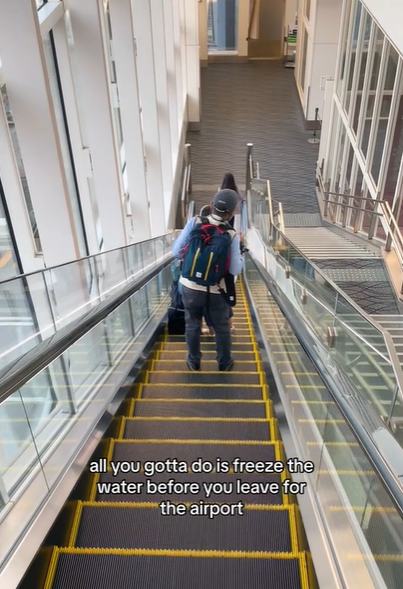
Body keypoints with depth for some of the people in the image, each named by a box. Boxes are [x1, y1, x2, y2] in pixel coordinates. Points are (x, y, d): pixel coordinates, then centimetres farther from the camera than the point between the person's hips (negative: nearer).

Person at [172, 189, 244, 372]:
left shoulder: (195, 222, -11)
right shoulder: (232, 235, -13)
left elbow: (176, 252, -12)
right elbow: (235, 270, -15)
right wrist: (240, 249, 2)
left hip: (191, 286, 1)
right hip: (217, 290, -1)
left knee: (192, 325, 21)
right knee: (222, 327, 20)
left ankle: (194, 361, 37)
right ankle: (224, 363, 38)